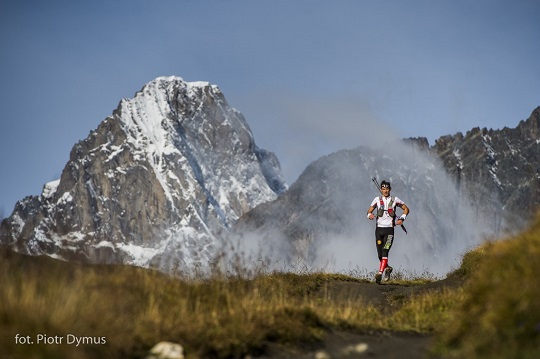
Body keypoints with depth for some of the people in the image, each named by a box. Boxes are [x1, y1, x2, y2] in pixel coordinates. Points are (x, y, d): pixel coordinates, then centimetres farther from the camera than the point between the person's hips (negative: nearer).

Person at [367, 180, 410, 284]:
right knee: (380, 254, 4)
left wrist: (402, 218, -5)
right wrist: (370, 215, -20)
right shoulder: (377, 199, 5)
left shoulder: (395, 200, 2)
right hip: (379, 229, 2)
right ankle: (388, 268, 31)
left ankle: (380, 273, -26)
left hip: (389, 229, -2)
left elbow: (406, 209, 11)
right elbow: (369, 210, 4)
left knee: (385, 252, -19)